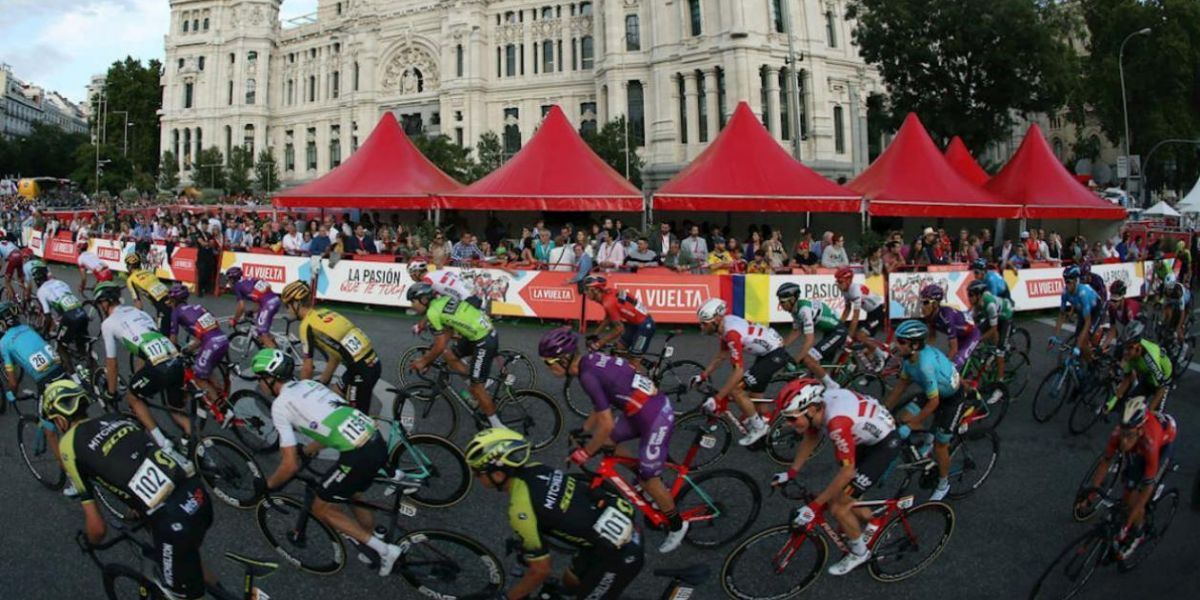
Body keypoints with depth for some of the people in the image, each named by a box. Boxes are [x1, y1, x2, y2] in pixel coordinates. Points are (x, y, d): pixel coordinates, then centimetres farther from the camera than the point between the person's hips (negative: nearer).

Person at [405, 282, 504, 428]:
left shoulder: (432, 312, -13)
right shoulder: (443, 300, 12)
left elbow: (440, 347, -10)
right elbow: (446, 335, 20)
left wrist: (423, 362, 6)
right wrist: (427, 357, 25)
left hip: (485, 341, -9)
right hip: (485, 331, 9)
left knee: (477, 387, -1)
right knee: (449, 356, 18)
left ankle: (497, 425, 8)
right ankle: (480, 382, 26)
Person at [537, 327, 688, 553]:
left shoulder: (587, 376, -23)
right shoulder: (592, 359, 3)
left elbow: (607, 425, -22)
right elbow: (601, 405, 17)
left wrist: (585, 452, -9)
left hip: (656, 419, -9)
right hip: (642, 409, 9)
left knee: (648, 480, 3)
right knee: (604, 444, 16)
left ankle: (677, 526, 25)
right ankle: (646, 474, 30)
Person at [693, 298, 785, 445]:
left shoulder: (732, 332, -30)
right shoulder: (725, 324, -1)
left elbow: (738, 371, -32)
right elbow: (721, 356, 13)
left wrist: (716, 398, -30)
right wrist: (702, 376, 13)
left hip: (775, 354, -10)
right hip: (766, 351, 10)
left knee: (735, 389, -13)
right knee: (755, 394, 19)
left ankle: (758, 427, 2)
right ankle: (767, 433, 33)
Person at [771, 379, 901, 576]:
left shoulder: (837, 421, -38)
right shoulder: (816, 406, -14)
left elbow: (847, 472, -32)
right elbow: (810, 439, 6)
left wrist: (813, 507, -29)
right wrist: (790, 473, 7)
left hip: (884, 443, -8)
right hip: (865, 438, 8)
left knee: (838, 507, -7)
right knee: (838, 497, 13)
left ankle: (859, 553, 17)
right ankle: (874, 523, 39)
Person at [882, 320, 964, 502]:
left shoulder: (925, 364, -39)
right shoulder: (909, 356, -16)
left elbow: (933, 402, -32)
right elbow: (902, 384, -2)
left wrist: (910, 426, -27)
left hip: (951, 398, -7)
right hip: (935, 392, 7)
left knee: (939, 445, 4)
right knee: (905, 417, -10)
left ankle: (943, 484, 28)